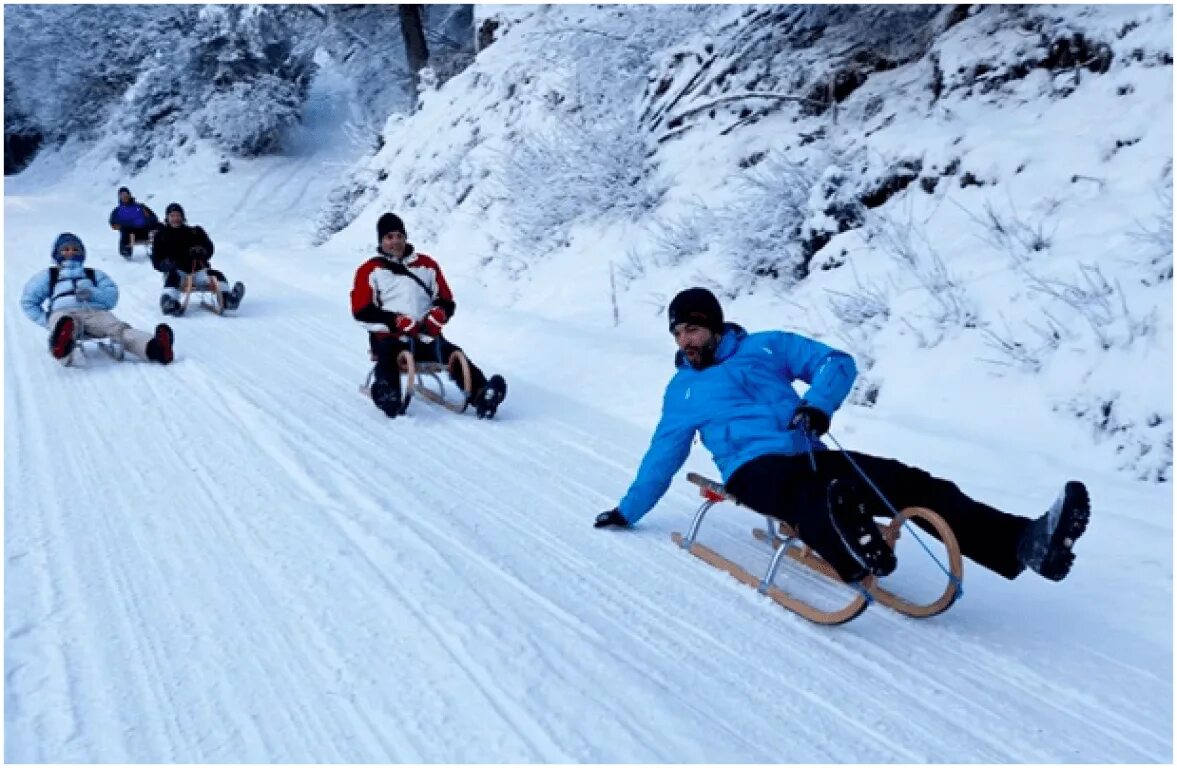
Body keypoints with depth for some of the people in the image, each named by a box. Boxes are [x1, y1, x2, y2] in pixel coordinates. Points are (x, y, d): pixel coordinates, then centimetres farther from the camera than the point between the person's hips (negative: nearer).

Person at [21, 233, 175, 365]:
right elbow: (28, 301, 29)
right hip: (63, 313, 0)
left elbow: (112, 296, 20)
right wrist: (46, 320, 9)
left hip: (95, 312, 1)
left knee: (118, 328, -34)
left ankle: (155, 348, -64)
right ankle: (62, 345, -79)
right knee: (70, 325, -41)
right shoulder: (48, 276, 36)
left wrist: (92, 293, -3)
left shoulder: (95, 275, 37)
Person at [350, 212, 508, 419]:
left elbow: (447, 301, 17)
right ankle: (387, 395, -63)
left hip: (426, 337, 2)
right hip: (389, 336, -2)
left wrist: (438, 314, -9)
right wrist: (395, 321, -16)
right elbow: (362, 311, 0)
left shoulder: (426, 264, 18)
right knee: (388, 355, -36)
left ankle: (481, 395, -45)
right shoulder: (370, 270, 10)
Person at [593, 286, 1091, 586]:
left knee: (915, 485, -18)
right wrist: (628, 511, 23)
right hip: (755, 470, -4)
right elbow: (662, 456, 24)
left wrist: (818, 403, -12)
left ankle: (1025, 543, -30)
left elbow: (838, 363, 10)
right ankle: (854, 555, -77)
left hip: (810, 456, 4)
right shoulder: (682, 390, 16)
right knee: (809, 494, -42)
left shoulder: (766, 346, 17)